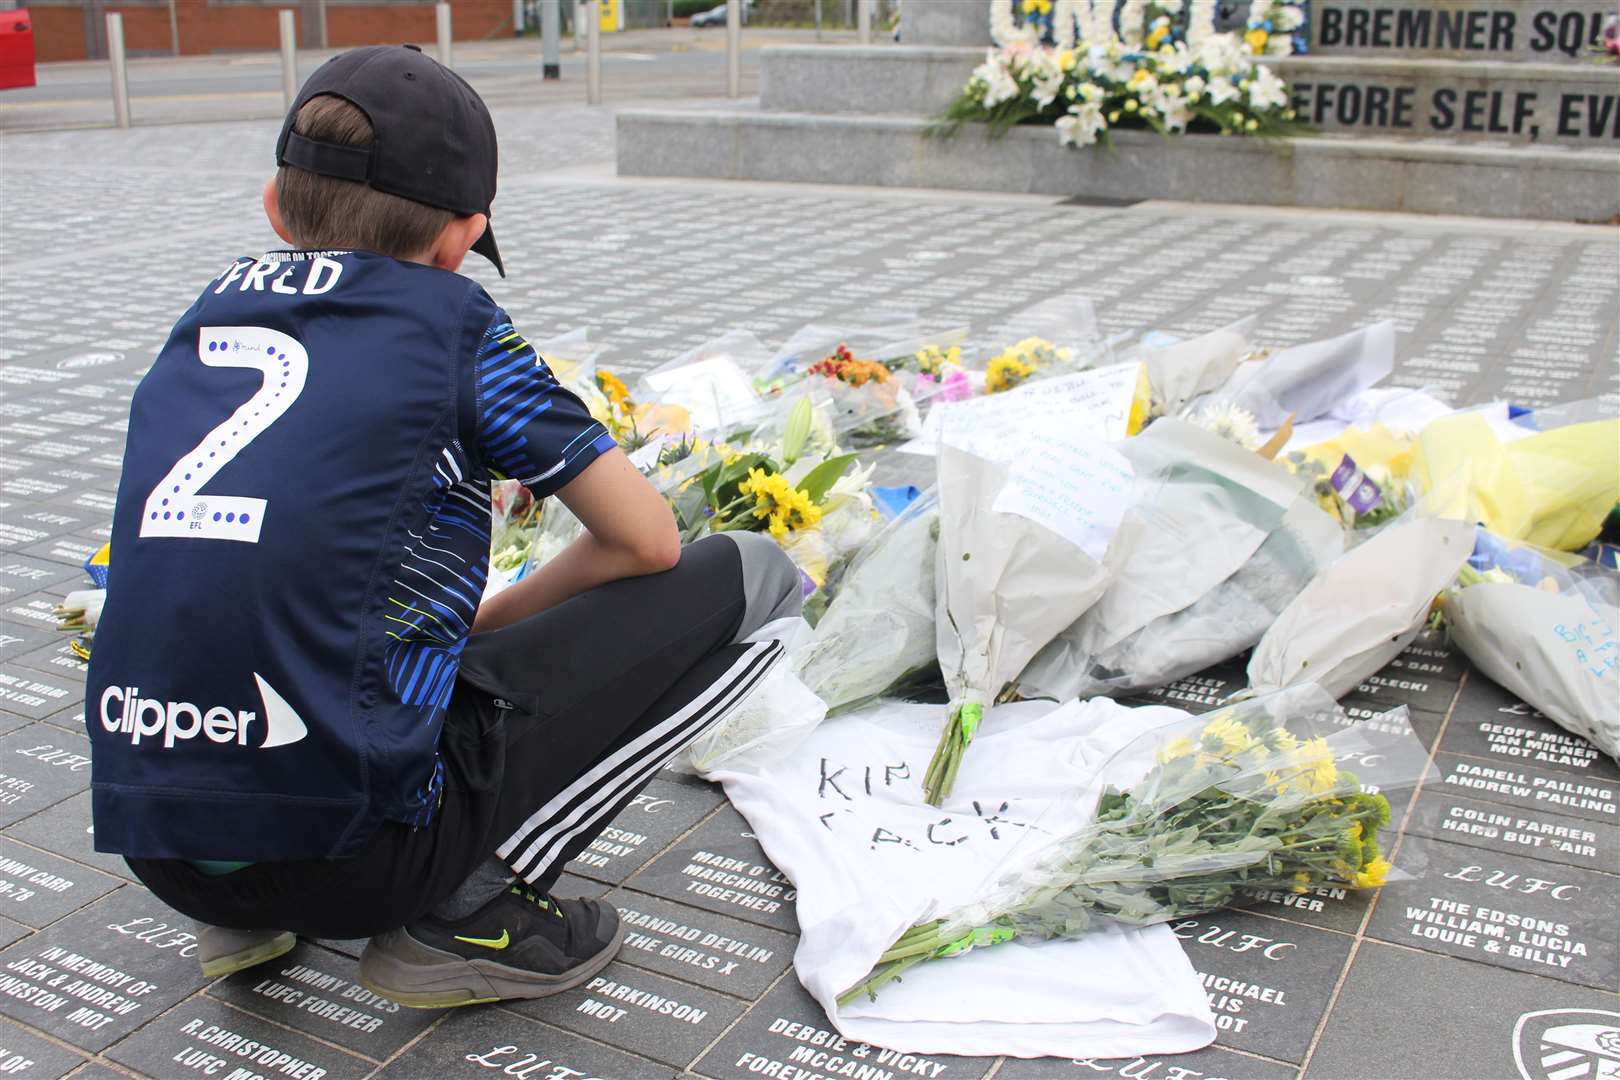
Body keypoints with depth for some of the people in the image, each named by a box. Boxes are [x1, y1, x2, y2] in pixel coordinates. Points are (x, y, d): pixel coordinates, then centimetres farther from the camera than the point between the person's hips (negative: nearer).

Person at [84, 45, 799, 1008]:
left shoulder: (206, 317, 13)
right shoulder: (447, 317, -1)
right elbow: (647, 543, 3)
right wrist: (485, 622, 18)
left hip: (153, 841, 7)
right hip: (347, 840, -6)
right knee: (747, 579, 2)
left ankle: (253, 917, 18)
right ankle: (465, 911, -1)